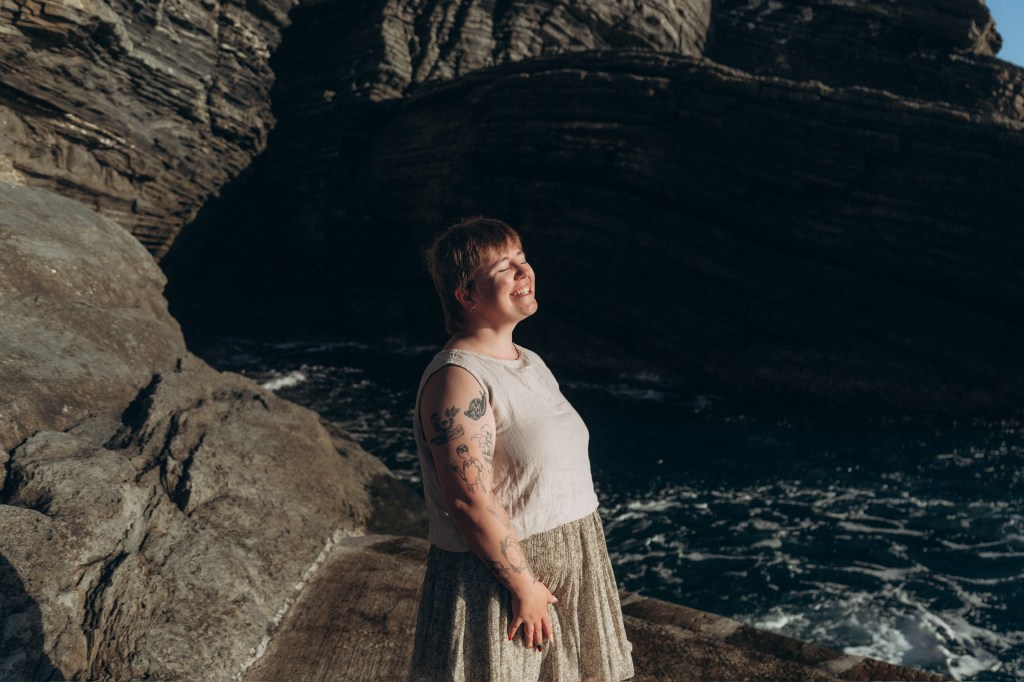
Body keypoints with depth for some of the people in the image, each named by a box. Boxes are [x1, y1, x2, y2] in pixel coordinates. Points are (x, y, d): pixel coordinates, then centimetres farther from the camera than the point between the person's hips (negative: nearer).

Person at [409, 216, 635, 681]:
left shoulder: (530, 363, 9)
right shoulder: (458, 379, -21)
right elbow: (470, 499, -25)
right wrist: (524, 586, -20)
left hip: (564, 568, 9)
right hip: (498, 579, -8)